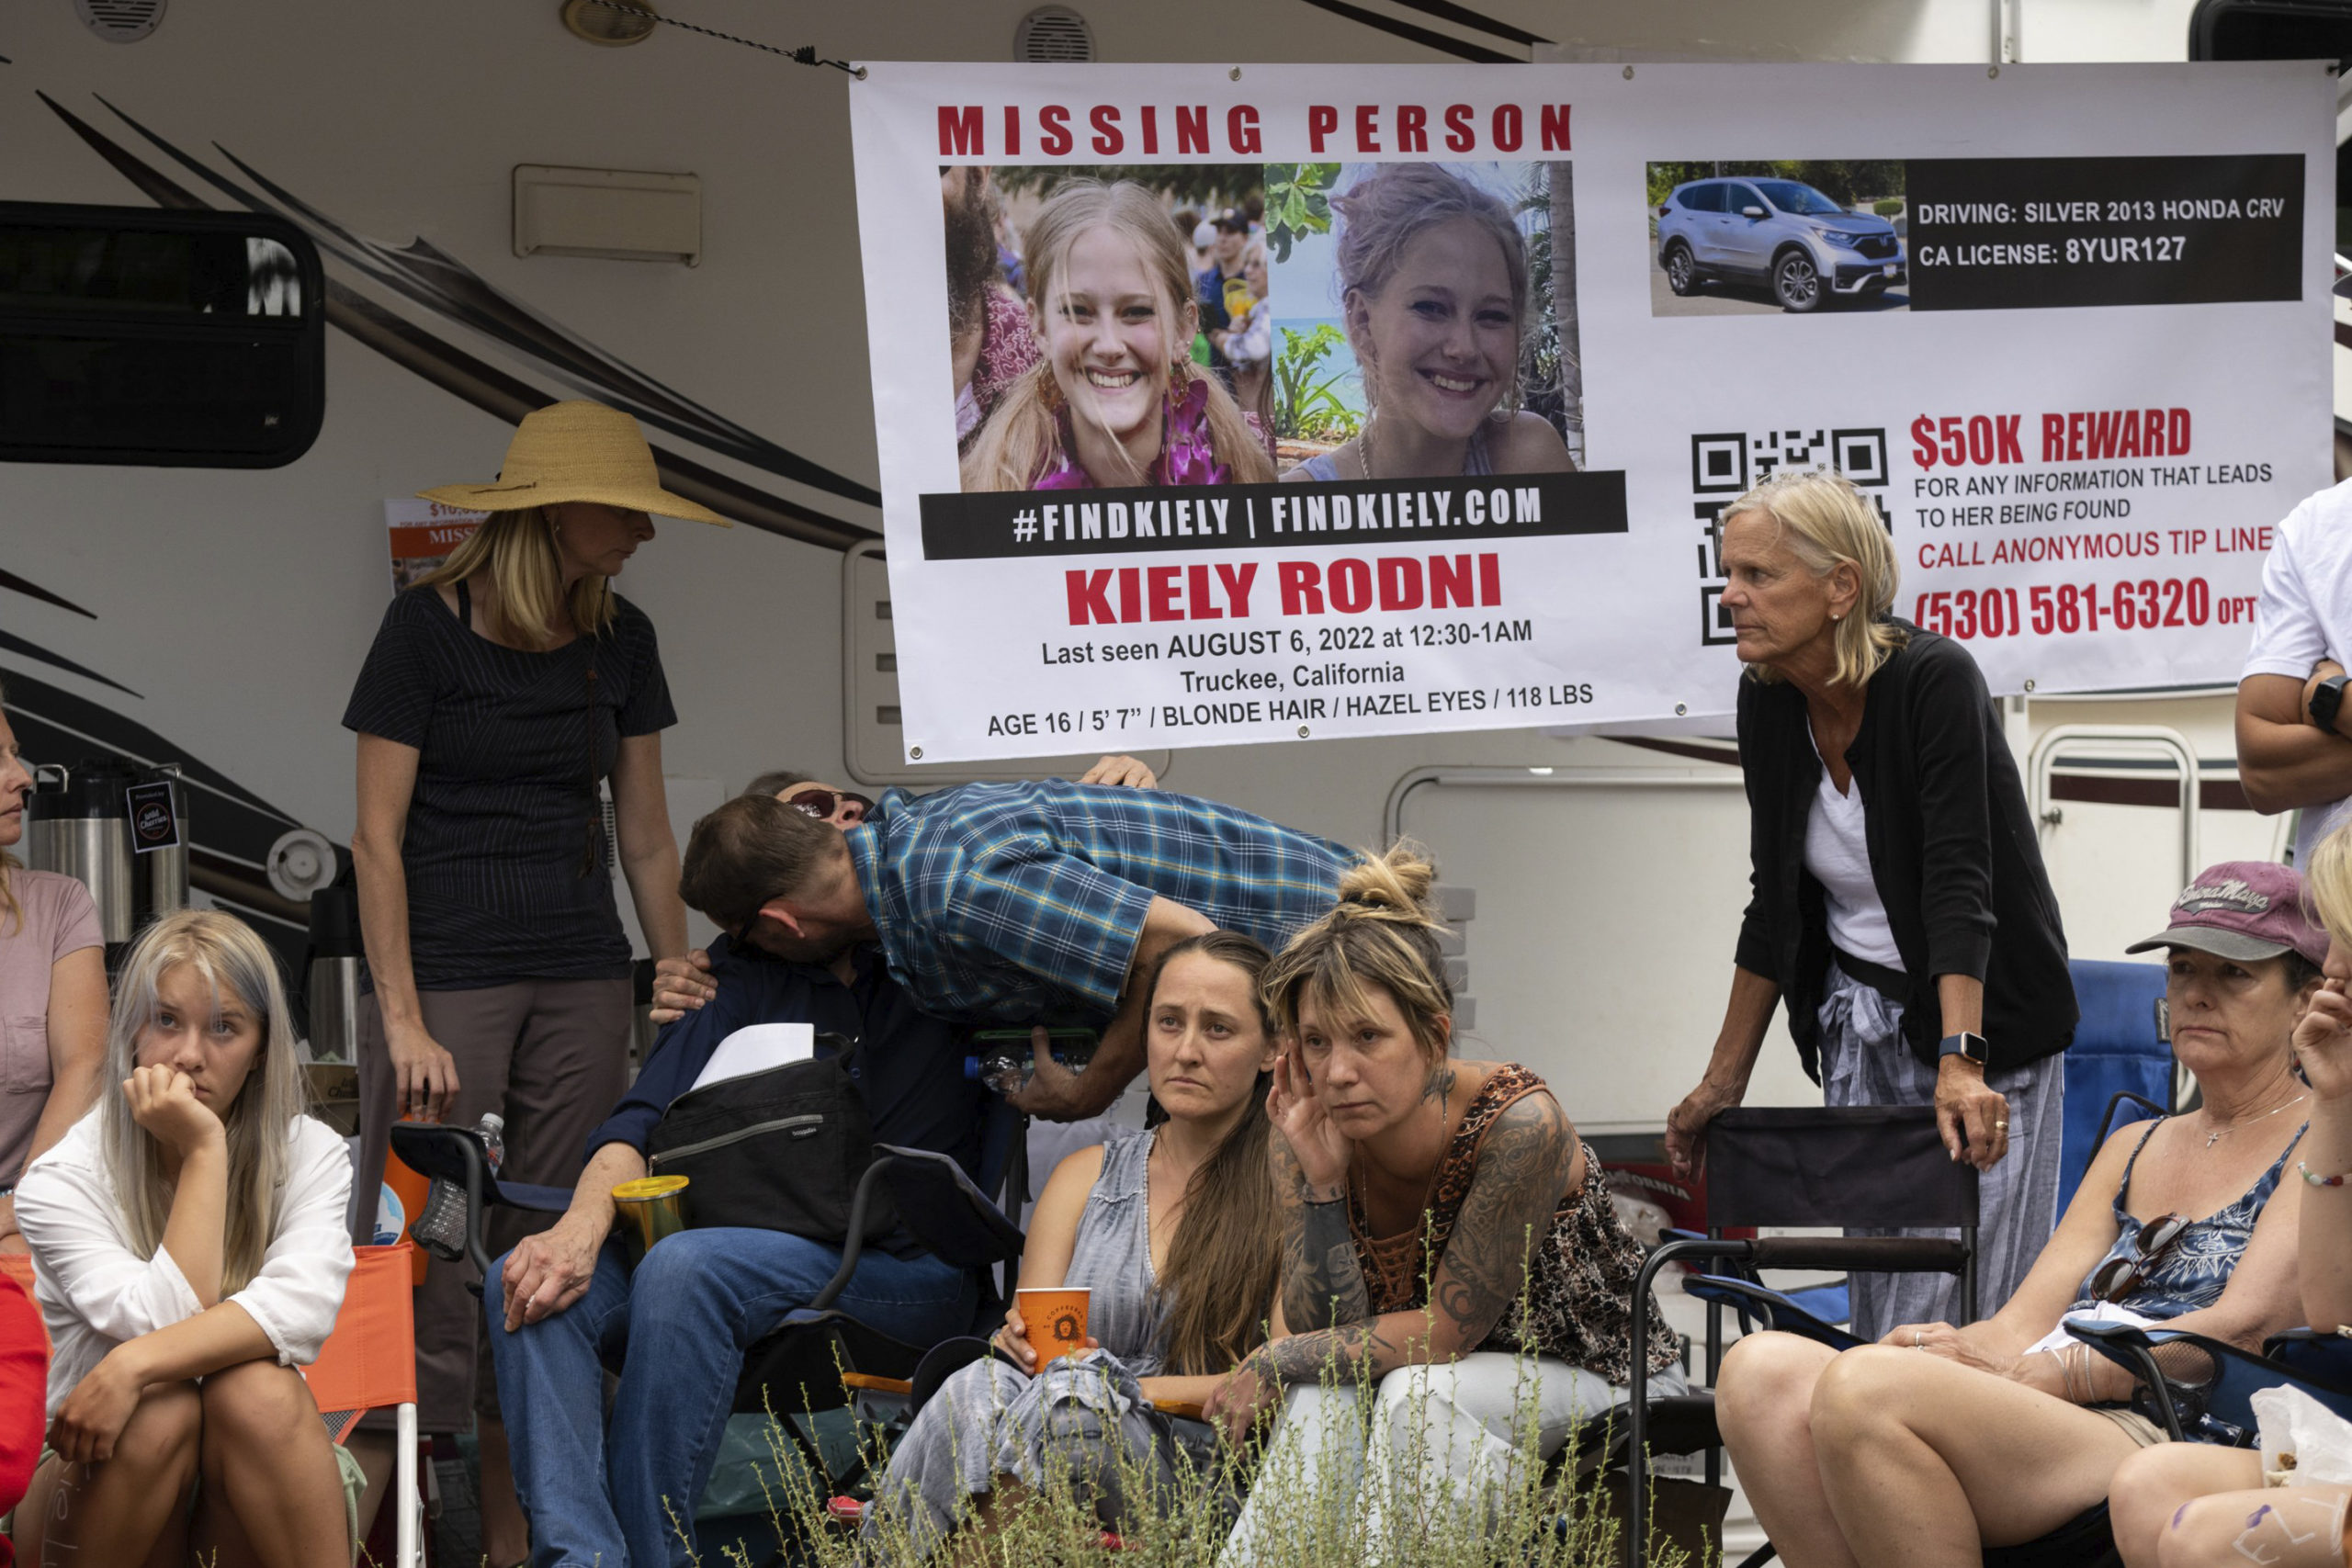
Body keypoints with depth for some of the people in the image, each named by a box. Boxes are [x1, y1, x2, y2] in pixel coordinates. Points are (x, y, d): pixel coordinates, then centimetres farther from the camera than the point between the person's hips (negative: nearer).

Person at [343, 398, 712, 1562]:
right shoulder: (429, 625, -7)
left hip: (581, 984, 5)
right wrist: (402, 1020, -12)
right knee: (431, 1261, -9)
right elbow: (377, 838, -7)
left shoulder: (619, 639, 8)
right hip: (448, 971, -5)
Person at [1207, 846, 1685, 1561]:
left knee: (1419, 1392, -30)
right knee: (1325, 1392, -25)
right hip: (1450, 1382, 5)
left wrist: (1274, 1362, -16)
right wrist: (1321, 1183, -28)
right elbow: (1326, 1331, -16)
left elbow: (1447, 1331, -22)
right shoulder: (1309, 1131, -13)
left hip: (1605, 1388, -4)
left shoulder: (1518, 1125, -28)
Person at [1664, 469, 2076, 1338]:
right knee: (1876, 1299, 7)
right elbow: (1774, 905, 5)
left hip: (1986, 1022, -6)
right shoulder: (1767, 704, -2)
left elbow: (1958, 885, -29)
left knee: (1961, 1306, -9)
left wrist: (1961, 1063, -39)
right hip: (1859, 1022, 6)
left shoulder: (1933, 679, -21)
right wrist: (1722, 1085, 7)